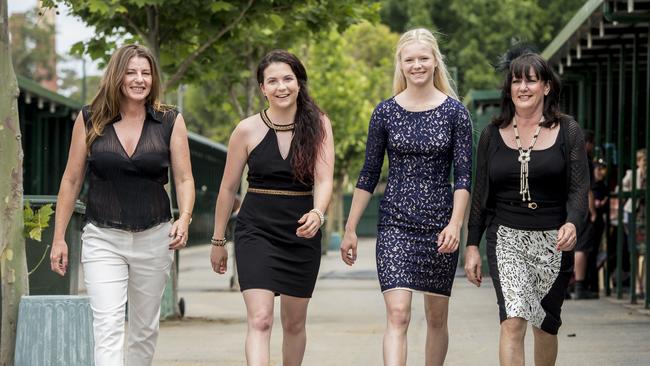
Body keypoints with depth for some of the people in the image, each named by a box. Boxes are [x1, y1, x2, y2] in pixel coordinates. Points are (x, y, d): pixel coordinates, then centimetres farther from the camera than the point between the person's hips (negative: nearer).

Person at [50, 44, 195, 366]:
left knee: (145, 329, 13)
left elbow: (184, 180, 3)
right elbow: (71, 181, 5)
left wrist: (184, 218, -16)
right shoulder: (90, 120, 0)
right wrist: (59, 238, 3)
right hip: (103, 239, -2)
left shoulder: (170, 122, 1)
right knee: (108, 326, -15)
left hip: (154, 239, 2)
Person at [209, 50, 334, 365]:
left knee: (294, 323, 14)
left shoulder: (318, 125, -2)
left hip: (302, 234, 2)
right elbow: (228, 188, 6)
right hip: (256, 232, -2)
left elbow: (324, 181, -11)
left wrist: (317, 214, -31)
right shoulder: (248, 130, -4)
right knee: (259, 319, -17)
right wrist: (218, 241, 10)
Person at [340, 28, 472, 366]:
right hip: (395, 223, -1)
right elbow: (369, 174, 7)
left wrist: (455, 224, -15)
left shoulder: (455, 112, 1)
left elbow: (464, 175, -2)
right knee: (397, 314, -14)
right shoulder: (385, 112, 2)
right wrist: (350, 229, 5)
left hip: (440, 224, 1)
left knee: (437, 317, 10)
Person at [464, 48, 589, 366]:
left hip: (553, 242, 0)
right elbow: (480, 194, 10)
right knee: (513, 319, -18)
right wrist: (472, 245, 6)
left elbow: (579, 188, -4)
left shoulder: (567, 132, 2)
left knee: (546, 325, 11)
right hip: (507, 239, 0)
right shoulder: (493, 134, 6)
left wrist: (572, 224, -23)